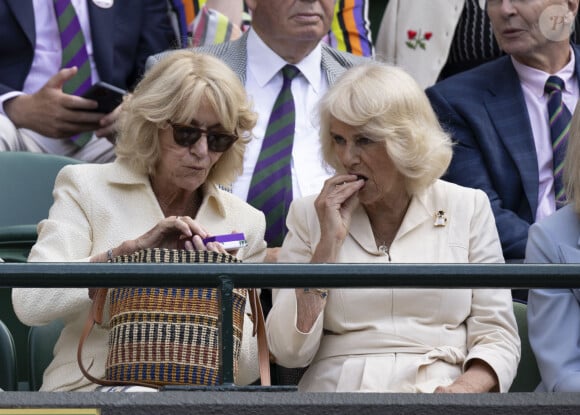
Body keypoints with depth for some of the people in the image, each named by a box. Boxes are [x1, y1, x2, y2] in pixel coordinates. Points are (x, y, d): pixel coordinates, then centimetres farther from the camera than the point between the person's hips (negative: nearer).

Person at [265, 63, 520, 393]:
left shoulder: (467, 208, 10)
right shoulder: (309, 214, 11)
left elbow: (498, 337, 6)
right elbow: (289, 352, 2)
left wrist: (465, 387, -15)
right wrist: (329, 243, -4)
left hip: (437, 390, 0)